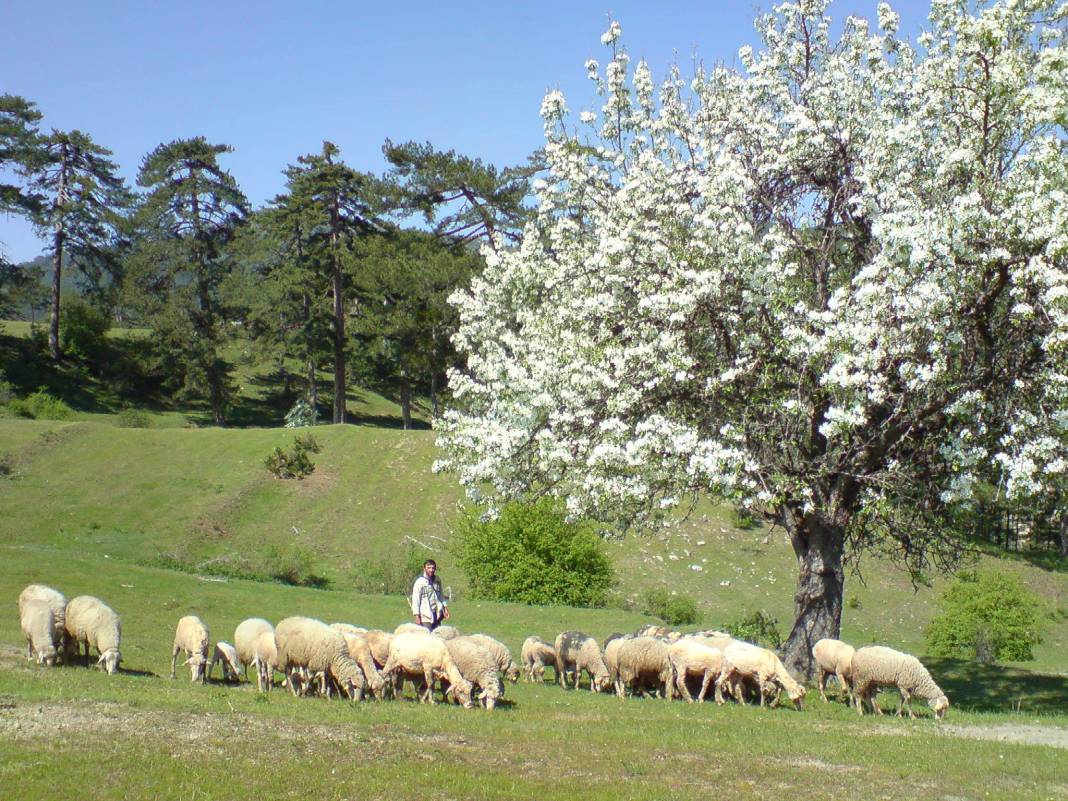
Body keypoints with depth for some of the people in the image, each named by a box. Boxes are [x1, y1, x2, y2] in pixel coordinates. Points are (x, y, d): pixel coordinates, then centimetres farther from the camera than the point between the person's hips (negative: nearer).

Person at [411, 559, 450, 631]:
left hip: (436, 614, 6)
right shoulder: (420, 581, -10)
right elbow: (415, 599, -11)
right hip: (425, 616, -6)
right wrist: (417, 615, -15)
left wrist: (445, 607, 14)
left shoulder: (437, 580, 9)